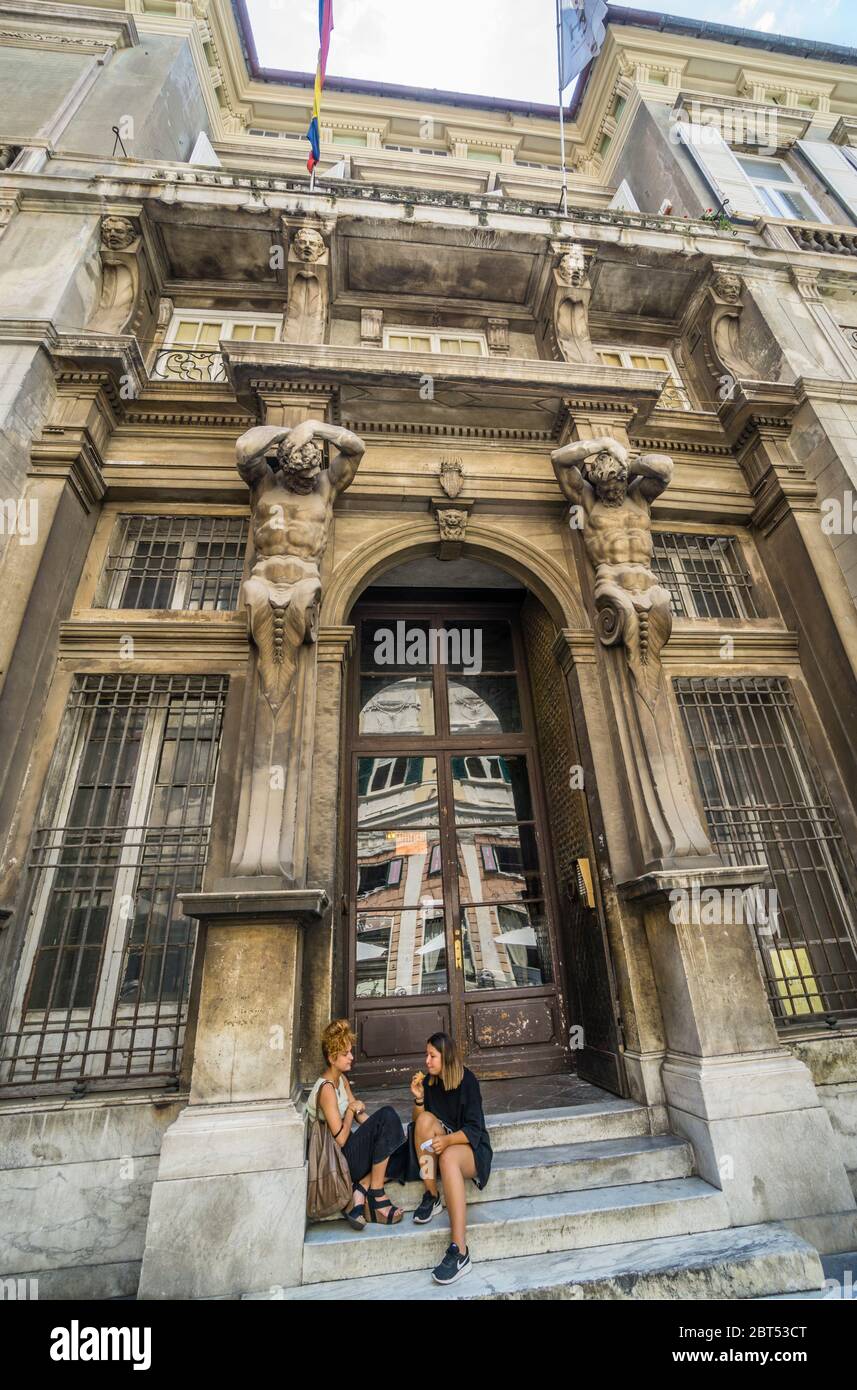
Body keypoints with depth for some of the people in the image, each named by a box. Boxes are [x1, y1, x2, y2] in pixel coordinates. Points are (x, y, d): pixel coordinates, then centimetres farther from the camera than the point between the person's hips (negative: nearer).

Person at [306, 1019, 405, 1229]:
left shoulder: (341, 1079, 9)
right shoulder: (326, 1088, -20)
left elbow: (360, 1115, 8)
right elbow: (340, 1138, -21)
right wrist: (352, 1109, -8)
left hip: (349, 1151, 9)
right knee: (387, 1115, -22)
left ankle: (360, 1191, -8)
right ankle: (377, 1196, -12)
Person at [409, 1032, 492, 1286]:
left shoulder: (467, 1080, -13)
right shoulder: (429, 1081, 0)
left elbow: (474, 1129, -16)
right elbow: (418, 1122, 2)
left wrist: (447, 1140, -32)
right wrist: (418, 1098, -17)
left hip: (469, 1145, -4)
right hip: (441, 1145, 4)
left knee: (449, 1157, -37)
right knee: (426, 1119, -25)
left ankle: (460, 1253, -39)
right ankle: (431, 1197, -16)